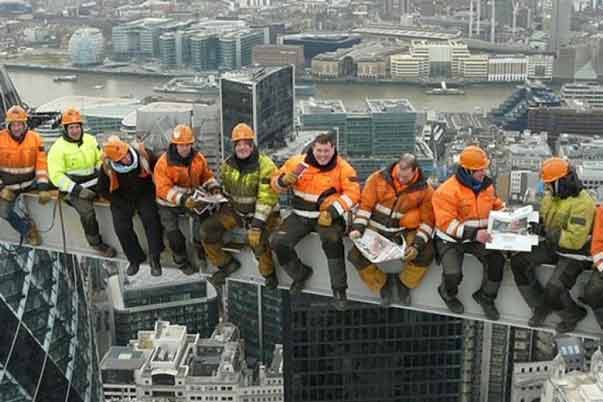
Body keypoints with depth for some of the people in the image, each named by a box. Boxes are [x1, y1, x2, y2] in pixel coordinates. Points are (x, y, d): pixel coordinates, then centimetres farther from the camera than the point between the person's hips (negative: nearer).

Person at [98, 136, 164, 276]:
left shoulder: (142, 154, -21)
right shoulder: (107, 168, -19)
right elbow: (103, 190, -3)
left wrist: (154, 191, -8)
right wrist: (123, 204, -11)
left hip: (144, 194, -1)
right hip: (122, 199, 1)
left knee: (151, 218, -25)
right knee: (122, 227, -18)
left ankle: (155, 259, -16)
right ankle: (135, 259, 3)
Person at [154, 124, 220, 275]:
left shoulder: (198, 157, -6)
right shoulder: (164, 162, -20)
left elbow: (207, 175, 6)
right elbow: (164, 189, -26)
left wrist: (214, 187, -15)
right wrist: (182, 199, -38)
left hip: (191, 198, 3)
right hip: (169, 203, -3)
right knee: (171, 229, -19)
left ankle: (200, 245, 5)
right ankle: (181, 260, 6)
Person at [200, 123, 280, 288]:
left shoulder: (265, 164, -19)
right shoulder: (227, 165, 0)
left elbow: (267, 198, -24)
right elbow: (222, 190, 16)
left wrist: (257, 223, -31)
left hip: (262, 213, -6)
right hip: (236, 210, 6)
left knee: (257, 239, -34)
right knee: (207, 229, -9)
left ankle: (268, 273, -3)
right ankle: (226, 264, 13)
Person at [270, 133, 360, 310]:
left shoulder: (342, 168, -7)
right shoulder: (298, 162, -2)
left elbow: (352, 192, -14)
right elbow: (276, 181, 5)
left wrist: (333, 211, -25)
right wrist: (284, 181, -20)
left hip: (327, 215, -3)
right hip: (300, 215, 3)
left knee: (332, 240, -33)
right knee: (278, 242, -14)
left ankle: (339, 290, -19)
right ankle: (301, 273, 14)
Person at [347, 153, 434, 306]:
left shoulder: (424, 189, -8)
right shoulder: (379, 178, -8)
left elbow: (427, 220, -6)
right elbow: (365, 204, -4)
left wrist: (417, 245, -20)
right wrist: (358, 229, -16)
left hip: (406, 232, 0)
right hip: (376, 229, 0)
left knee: (426, 252, -25)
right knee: (356, 255, -22)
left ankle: (404, 282, 4)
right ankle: (383, 283, 7)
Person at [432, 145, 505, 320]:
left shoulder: (487, 185, 1)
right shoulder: (447, 191, -21)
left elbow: (496, 206, 18)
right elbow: (447, 223, -26)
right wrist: (474, 234, -35)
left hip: (478, 237, 5)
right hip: (451, 240, -5)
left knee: (497, 259, -19)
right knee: (453, 273, -26)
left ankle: (486, 296, 5)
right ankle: (448, 294, 13)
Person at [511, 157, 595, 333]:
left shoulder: (582, 203, -24)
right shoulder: (551, 196, 1)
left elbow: (575, 240, -29)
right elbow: (543, 219, 18)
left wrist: (546, 232, -26)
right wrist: (534, 225, -6)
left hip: (575, 253, -8)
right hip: (553, 247, 8)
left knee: (554, 289, -25)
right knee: (518, 261, -6)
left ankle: (574, 314, 9)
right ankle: (541, 305, 5)